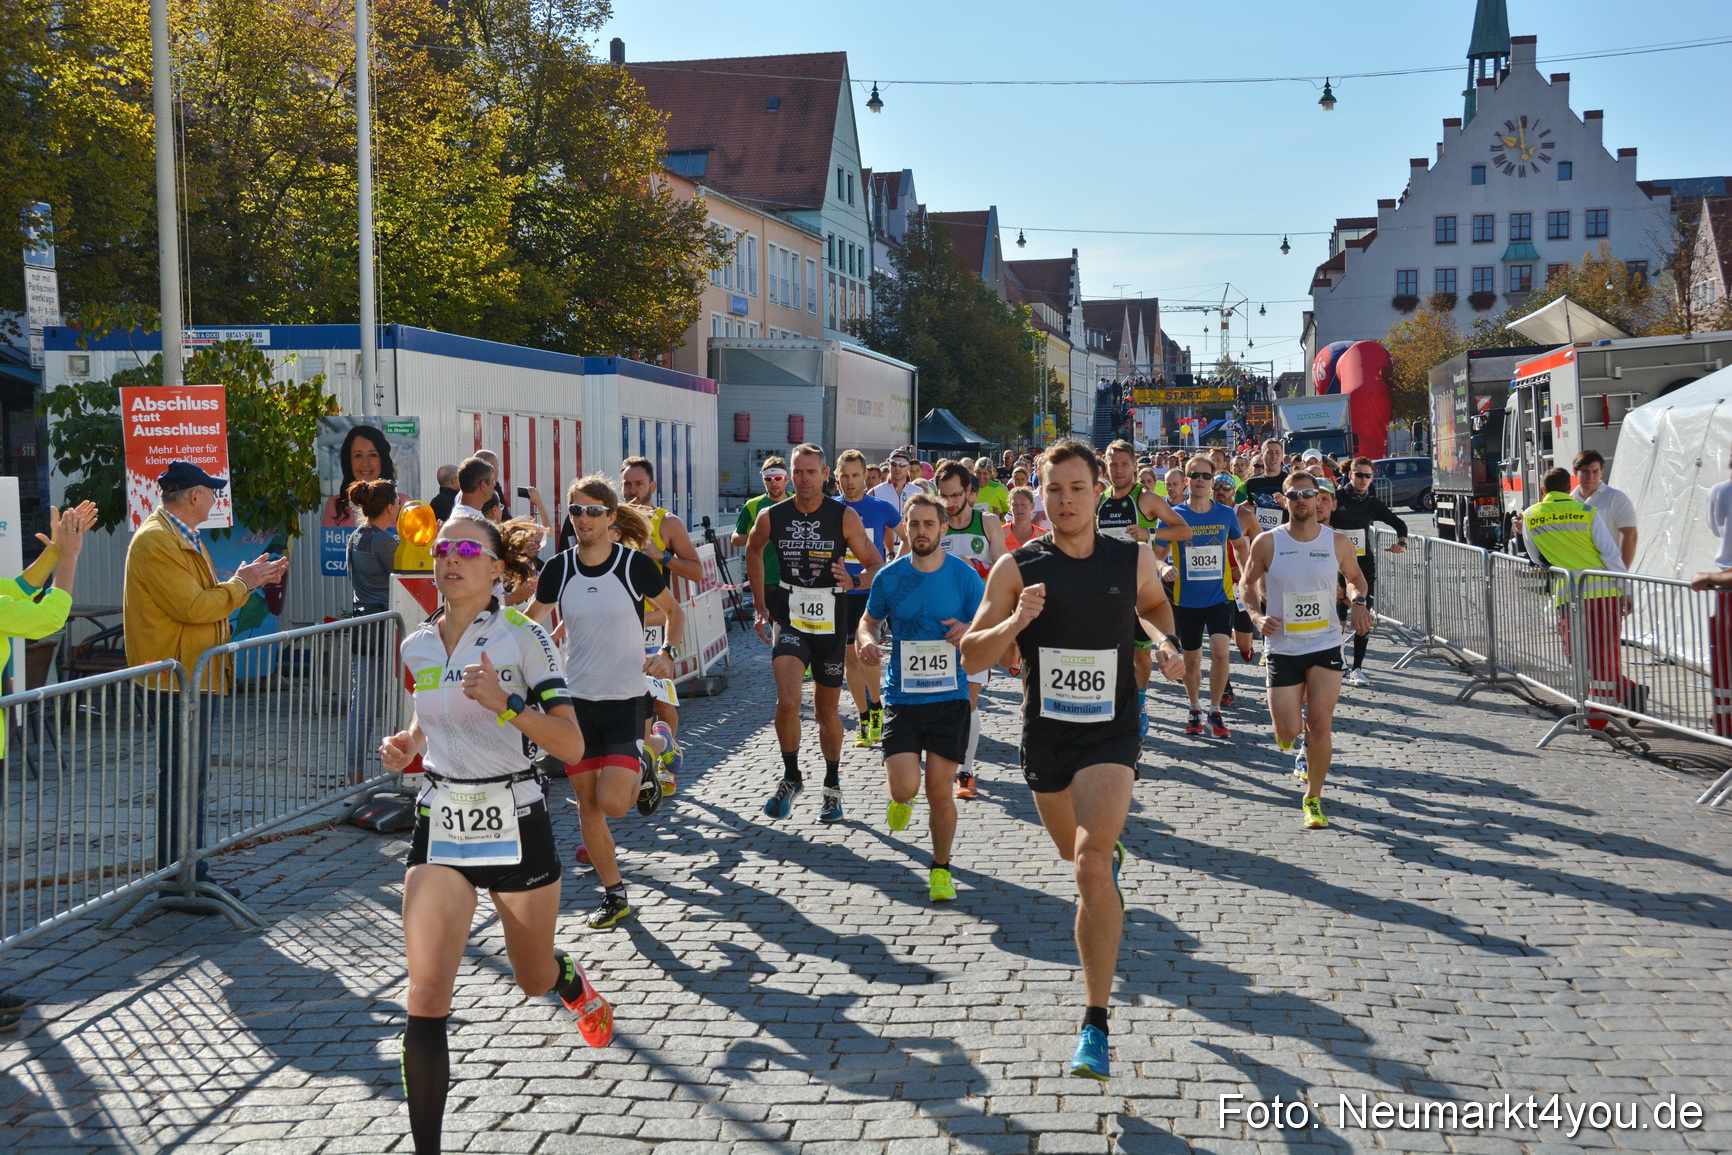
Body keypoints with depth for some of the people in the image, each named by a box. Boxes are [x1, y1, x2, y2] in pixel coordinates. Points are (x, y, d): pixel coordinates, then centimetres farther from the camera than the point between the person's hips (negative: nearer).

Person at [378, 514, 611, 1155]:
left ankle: (572, 983, 57)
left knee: (533, 978, 19)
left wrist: (505, 704, -28)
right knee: (425, 1002, -11)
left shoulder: (522, 638, -11)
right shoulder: (417, 646, 3)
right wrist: (407, 746, 1)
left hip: (515, 828, -2)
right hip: (439, 828, 3)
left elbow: (572, 747, -14)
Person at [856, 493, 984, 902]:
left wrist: (969, 631, -20)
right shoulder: (889, 577, 1)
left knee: (940, 791, 0)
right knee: (904, 787, -13)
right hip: (902, 697, 1)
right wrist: (866, 641, -9)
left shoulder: (965, 576, -2)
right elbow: (868, 621, 14)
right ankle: (900, 797, 27)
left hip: (950, 699, -1)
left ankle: (941, 867, 23)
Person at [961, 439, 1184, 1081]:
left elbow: (1154, 603, 22)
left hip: (1111, 733, -2)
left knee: (1091, 865, -19)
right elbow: (971, 657, -7)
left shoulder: (1133, 560, -2)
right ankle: (1112, 854, 64)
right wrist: (1016, 622, -25)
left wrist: (1167, 642, 1)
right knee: (1076, 853, 23)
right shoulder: (1017, 568, -6)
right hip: (1045, 734, 2)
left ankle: (1096, 1025, -14)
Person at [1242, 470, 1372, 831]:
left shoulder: (1338, 543, -2)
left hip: (1326, 646, 0)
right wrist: (1257, 616, -11)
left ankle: (1313, 799, 11)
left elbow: (1355, 577, 16)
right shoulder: (1266, 543, -6)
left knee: (1320, 725, -7)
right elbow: (1248, 584, 8)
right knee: (1288, 735, -2)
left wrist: (1358, 601, -5)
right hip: (1282, 649, 0)